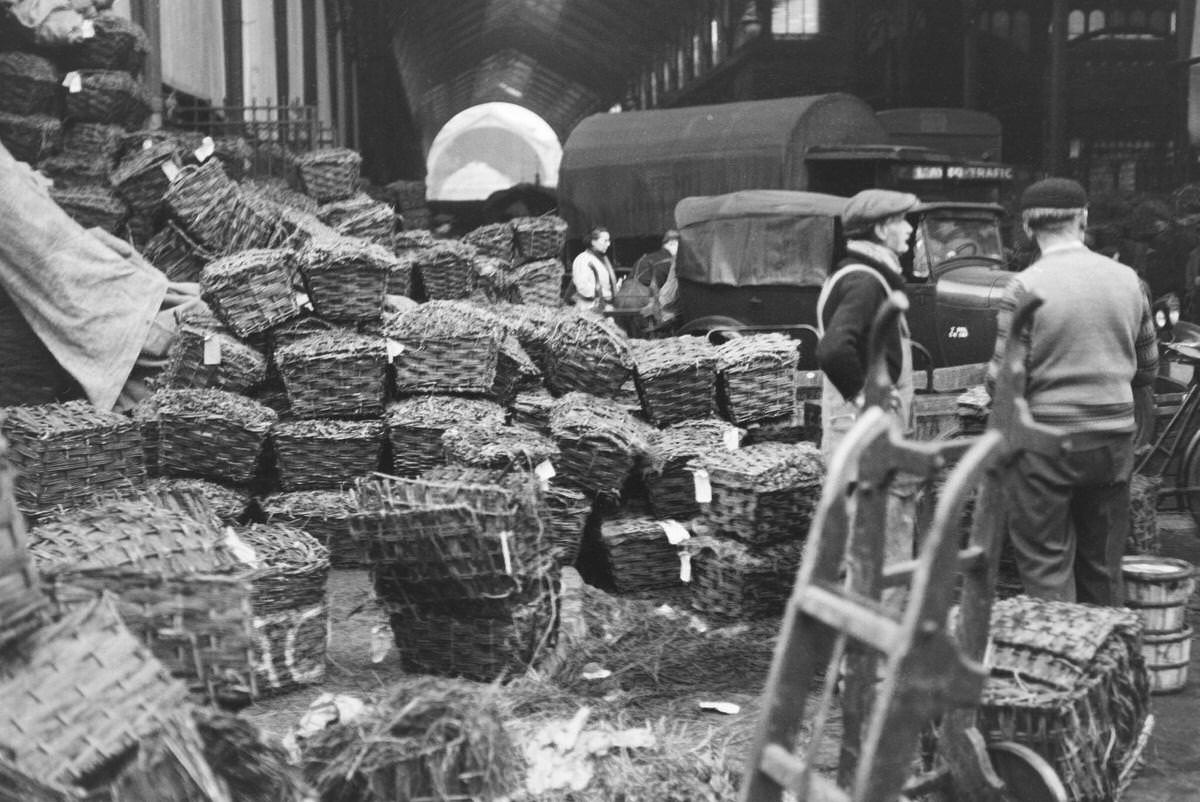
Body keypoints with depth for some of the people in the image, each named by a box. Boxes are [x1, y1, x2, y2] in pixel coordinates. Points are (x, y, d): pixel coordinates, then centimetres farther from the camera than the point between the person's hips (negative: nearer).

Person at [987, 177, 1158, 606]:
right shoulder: (1127, 279, 3)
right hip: (1115, 439, 5)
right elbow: (1147, 368, 12)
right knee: (1103, 568, 16)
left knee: (1046, 568, 3)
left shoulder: (1026, 288, -12)